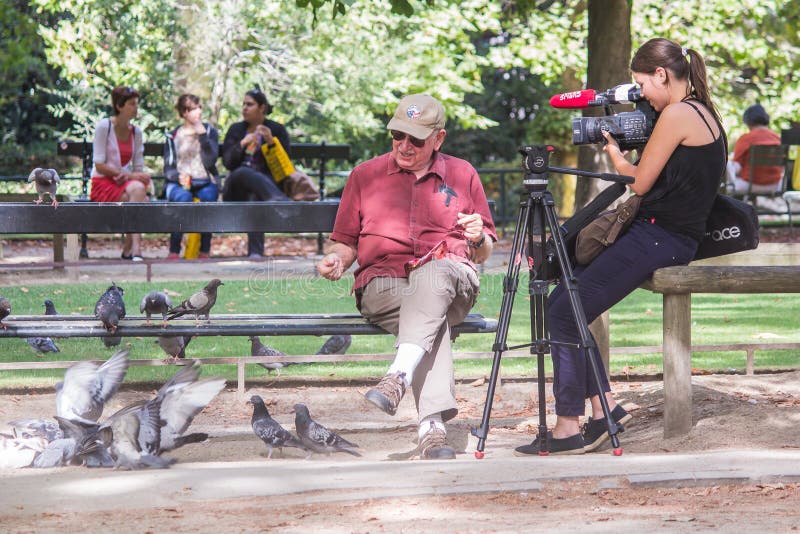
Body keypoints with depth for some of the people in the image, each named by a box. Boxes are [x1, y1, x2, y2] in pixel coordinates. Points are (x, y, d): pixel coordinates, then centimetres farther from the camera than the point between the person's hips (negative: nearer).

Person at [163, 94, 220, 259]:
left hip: (205, 183, 1)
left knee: (208, 197, -35)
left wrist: (202, 135, -8)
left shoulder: (209, 131, 14)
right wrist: (179, 176, -16)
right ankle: (174, 251, -37)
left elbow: (211, 161, -2)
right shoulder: (173, 136, 13)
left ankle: (204, 251, -31)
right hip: (179, 183, -1)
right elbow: (168, 168, 6)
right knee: (184, 198, -36)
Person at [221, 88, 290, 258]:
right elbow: (227, 162, 6)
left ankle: (255, 251, -54)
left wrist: (271, 142, -12)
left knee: (256, 196, -39)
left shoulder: (277, 129, 11)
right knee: (243, 172, -37)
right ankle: (279, 200, -62)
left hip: (266, 182, -1)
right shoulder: (235, 130, 18)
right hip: (237, 185, 1)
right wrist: (242, 144, -10)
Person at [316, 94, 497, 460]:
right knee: (431, 318, -37)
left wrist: (478, 240, -2)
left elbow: (484, 253, 22)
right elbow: (346, 242, 22)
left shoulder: (462, 175, 20)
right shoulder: (365, 176, 20)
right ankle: (433, 424, -53)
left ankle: (398, 376, -57)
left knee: (433, 275, -40)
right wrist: (336, 259, -2)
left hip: (452, 279, 0)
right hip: (382, 282, 0)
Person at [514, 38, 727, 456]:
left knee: (564, 312, -11)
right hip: (676, 239, 10)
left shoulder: (677, 115, -13)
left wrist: (615, 154, 10)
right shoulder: (703, 113, 17)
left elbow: (640, 183, -9)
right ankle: (603, 405, 5)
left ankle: (569, 428, -12)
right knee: (562, 303, 9)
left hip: (658, 237, -10)